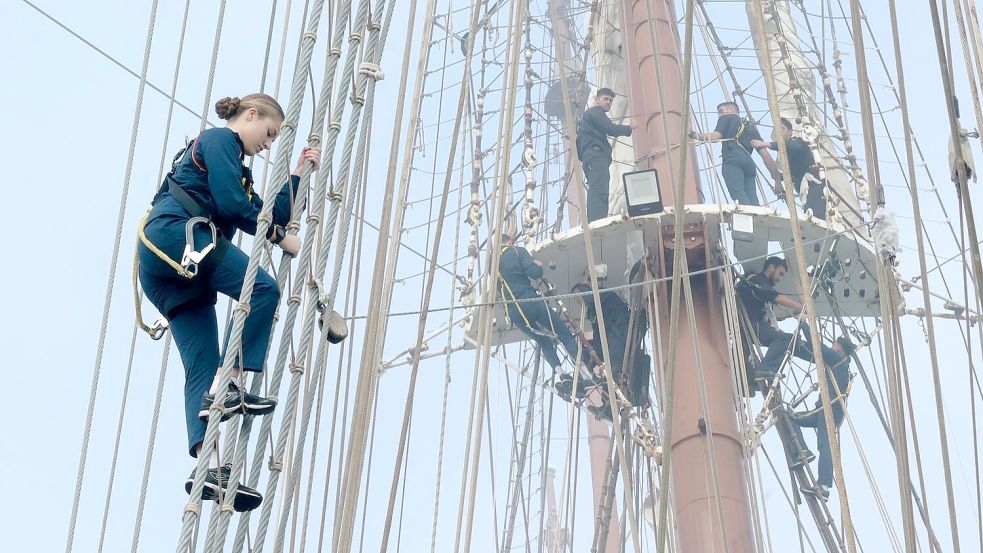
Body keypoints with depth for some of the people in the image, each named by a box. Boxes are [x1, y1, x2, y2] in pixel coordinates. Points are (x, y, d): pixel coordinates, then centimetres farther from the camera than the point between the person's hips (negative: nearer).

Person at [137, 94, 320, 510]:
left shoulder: (239, 169, 34)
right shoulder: (220, 140, 6)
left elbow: (271, 217, 27)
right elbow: (229, 204, -8)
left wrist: (298, 174, 26)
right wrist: (280, 237, -1)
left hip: (173, 275, 9)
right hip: (176, 234, -9)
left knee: (202, 367, -6)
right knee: (262, 287, -21)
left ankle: (210, 468, -20)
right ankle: (227, 386, -26)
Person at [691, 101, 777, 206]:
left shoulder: (727, 117, 21)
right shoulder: (751, 127, 37)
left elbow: (716, 136, 3)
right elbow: (765, 154, 25)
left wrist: (694, 135, 13)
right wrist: (776, 175, 22)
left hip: (732, 160, -6)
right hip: (749, 163, 6)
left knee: (738, 194, -23)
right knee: (752, 199, -7)